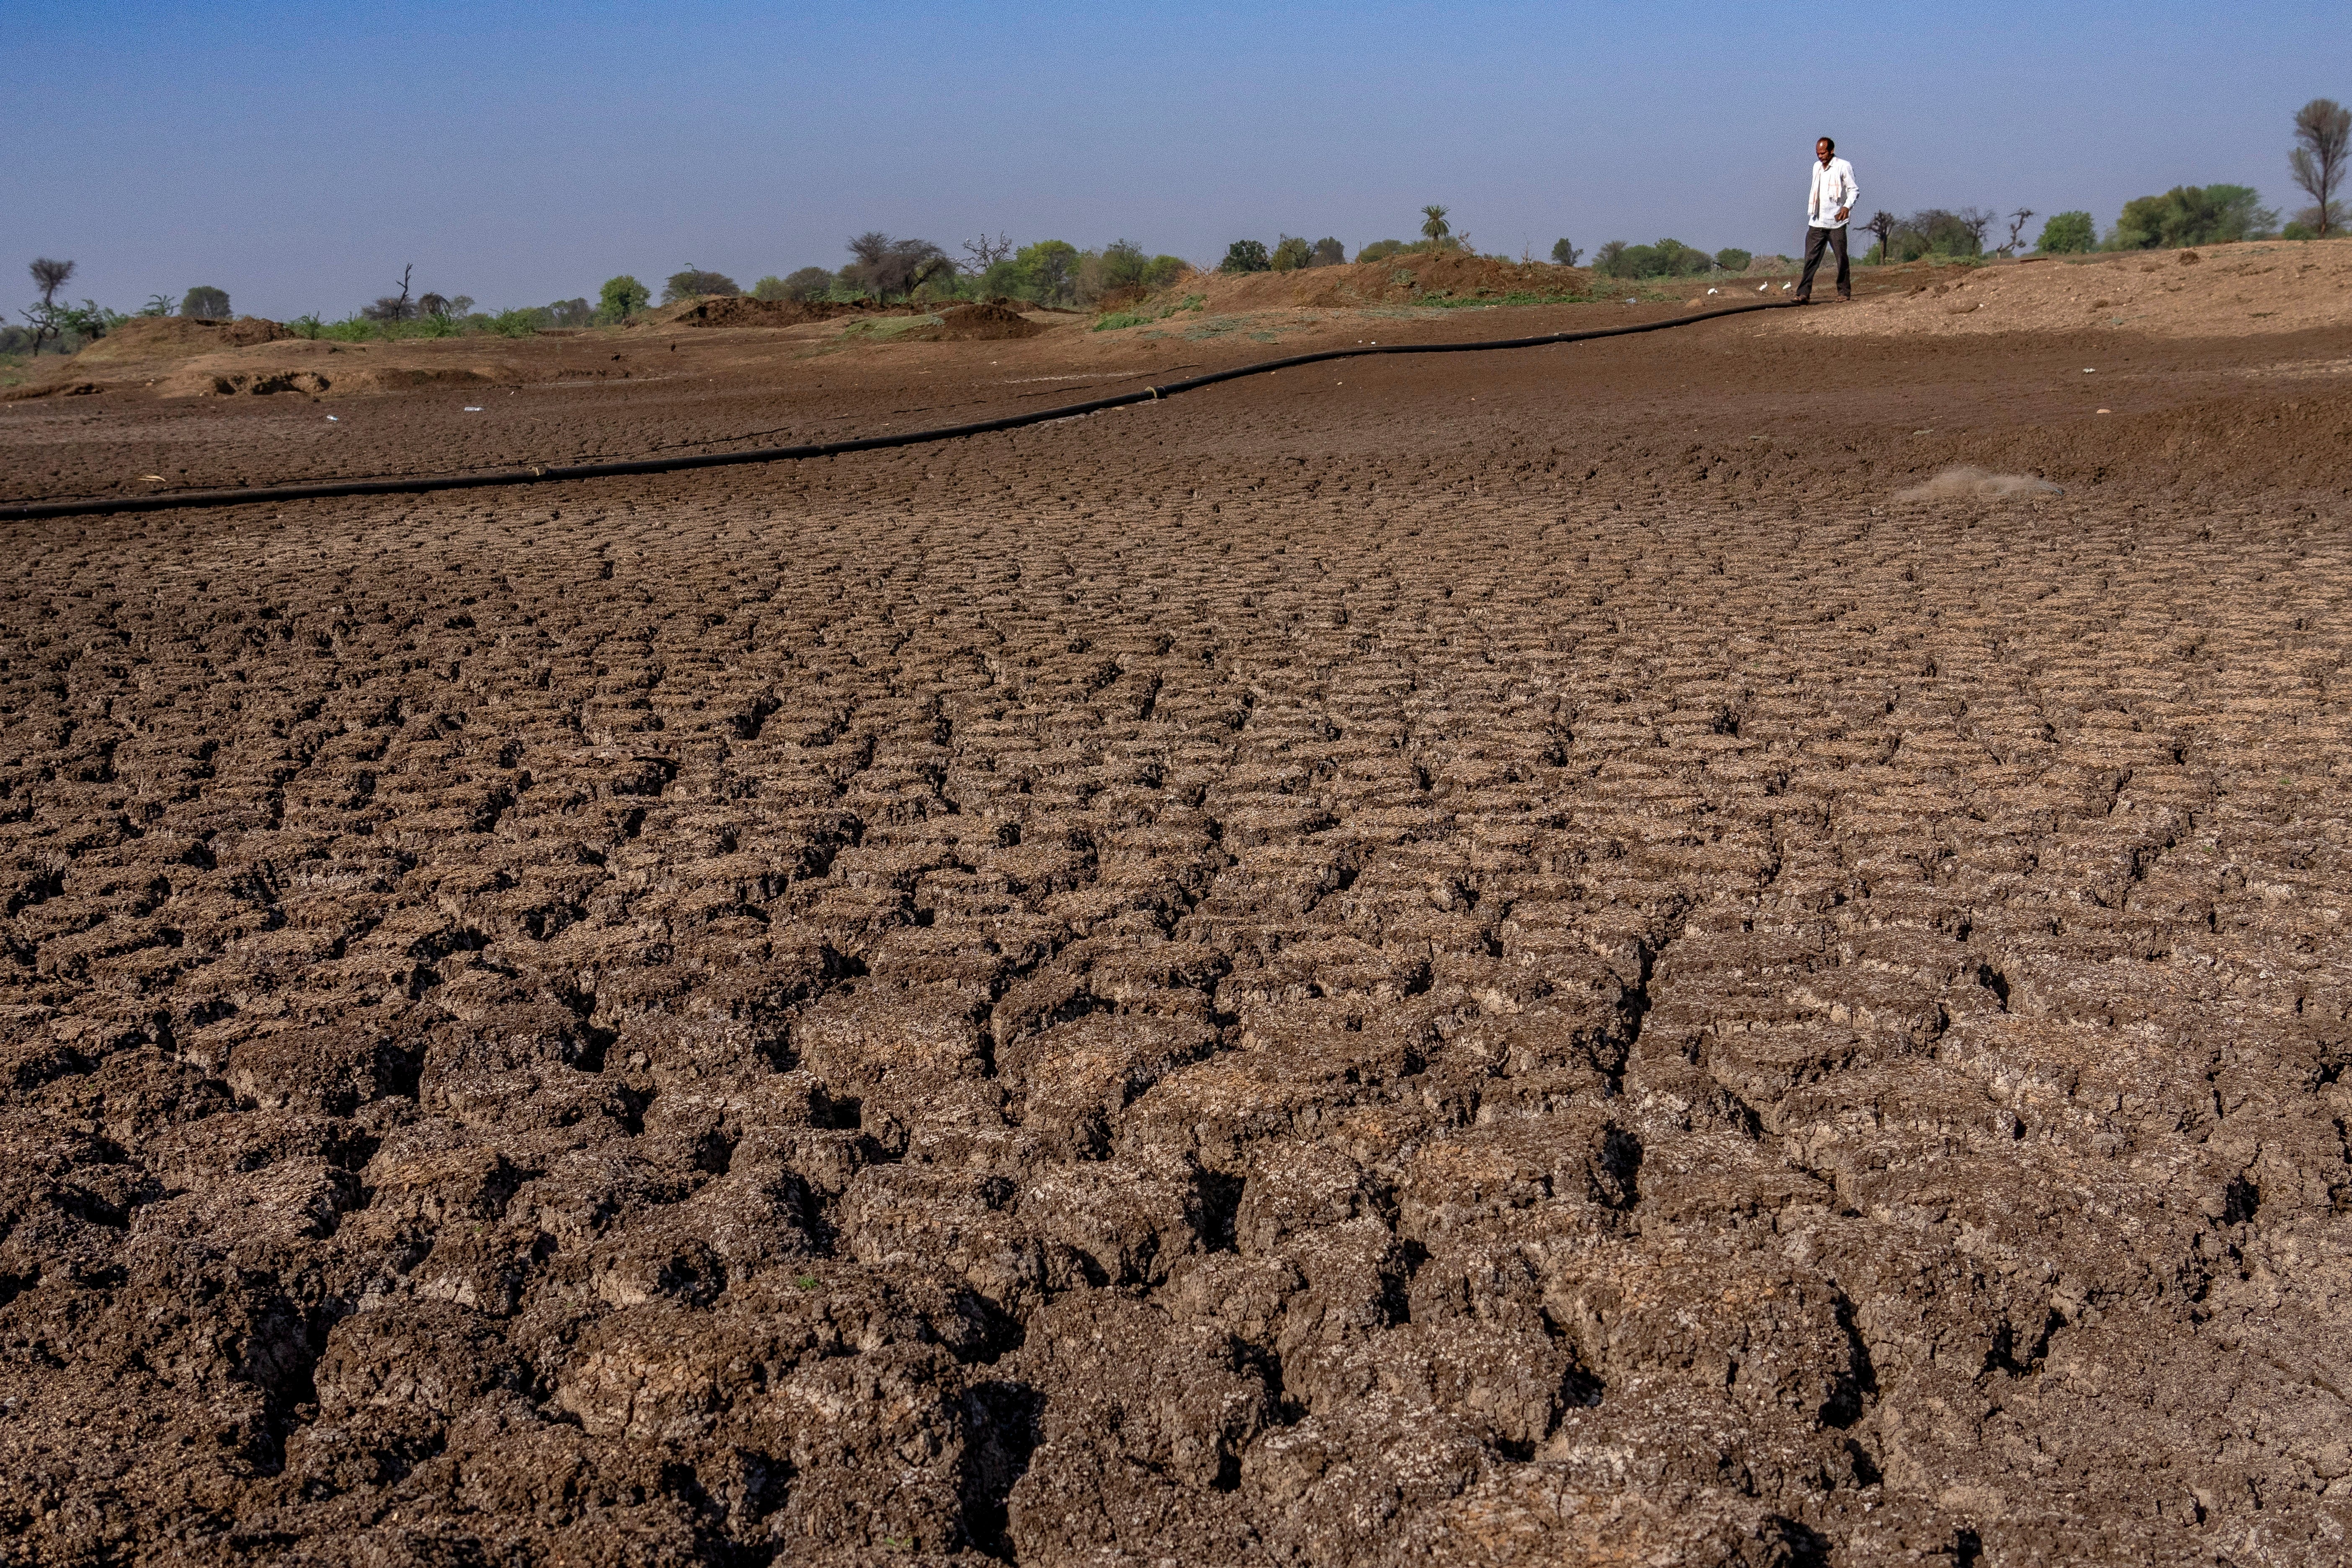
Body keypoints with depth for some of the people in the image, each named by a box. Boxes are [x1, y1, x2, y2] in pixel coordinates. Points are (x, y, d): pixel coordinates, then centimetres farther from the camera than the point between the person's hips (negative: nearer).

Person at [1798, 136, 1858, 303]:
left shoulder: (1843, 167, -3)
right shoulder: (1817, 167, 16)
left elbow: (1854, 190, -5)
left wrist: (1847, 206, -21)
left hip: (1836, 222, -5)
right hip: (1816, 222, 5)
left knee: (1841, 259, 1)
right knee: (1811, 258, -4)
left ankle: (1844, 293, 10)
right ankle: (1804, 294, -9)